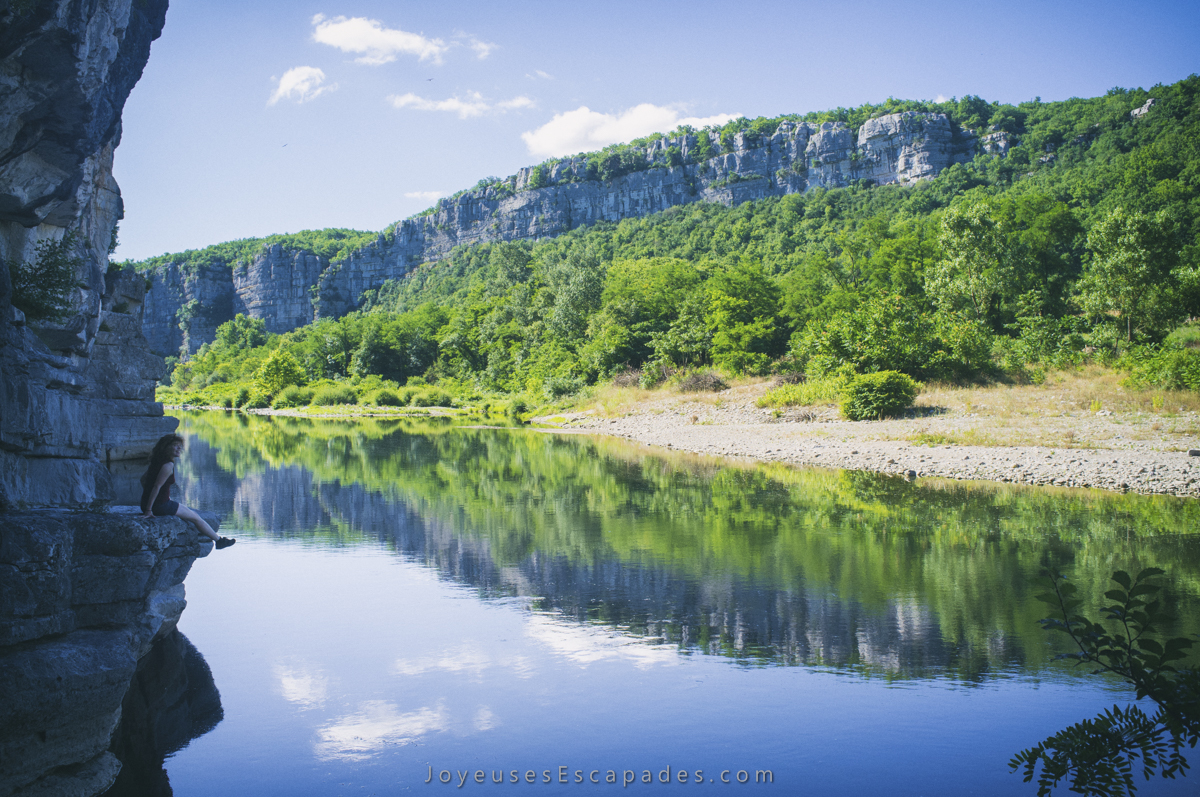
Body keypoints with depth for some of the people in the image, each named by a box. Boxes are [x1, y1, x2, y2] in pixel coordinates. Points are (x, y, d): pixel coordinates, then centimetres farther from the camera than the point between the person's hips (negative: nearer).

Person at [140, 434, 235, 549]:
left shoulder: (157, 461, 10)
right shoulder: (168, 465, -20)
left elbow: (143, 478, 18)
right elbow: (157, 486, -25)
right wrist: (148, 510, -24)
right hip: (161, 505, -10)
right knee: (196, 517, 8)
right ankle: (219, 541, 22)